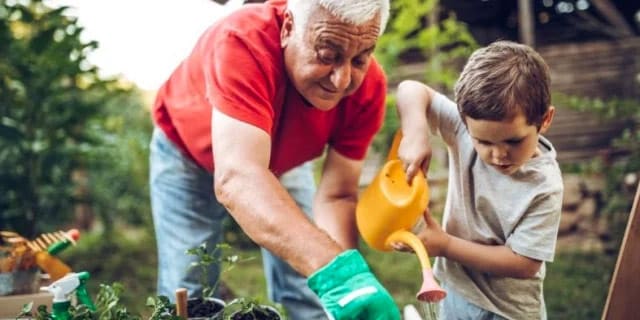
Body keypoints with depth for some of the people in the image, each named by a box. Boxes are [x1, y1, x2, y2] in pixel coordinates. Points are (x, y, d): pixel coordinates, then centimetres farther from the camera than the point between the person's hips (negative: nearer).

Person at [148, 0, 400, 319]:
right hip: (188, 154, -3)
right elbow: (237, 179, -53)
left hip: (282, 158, 3)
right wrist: (335, 269, -64)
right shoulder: (243, 41, -41)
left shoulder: (368, 85, -27)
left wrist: (345, 280, -41)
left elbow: (336, 196, -22)